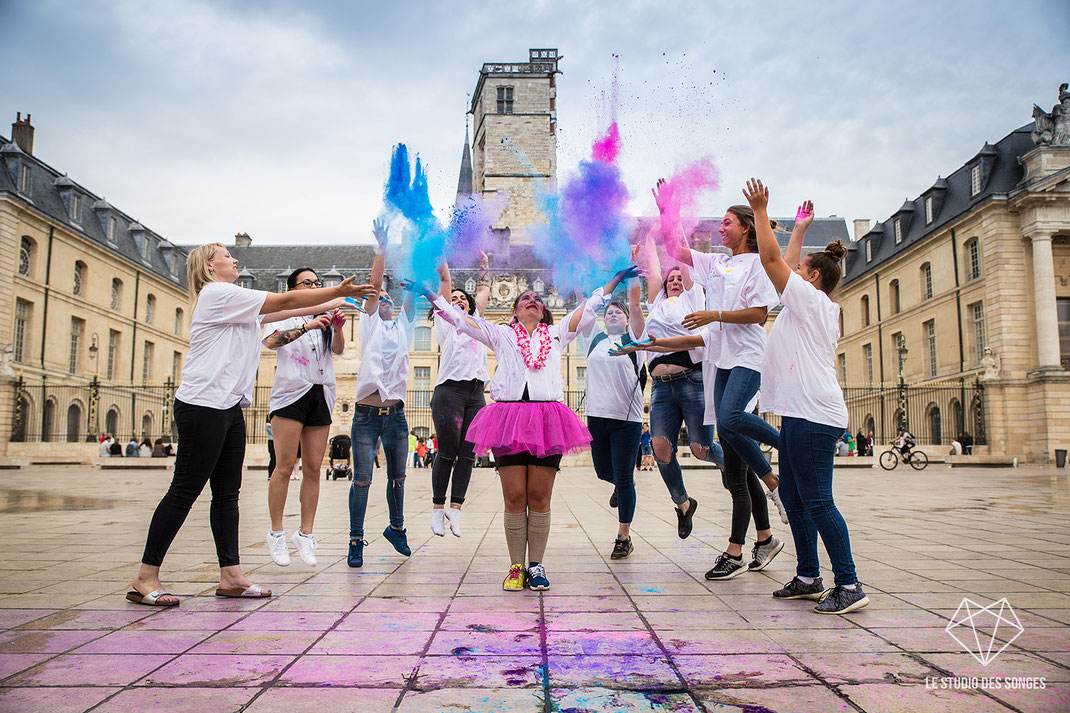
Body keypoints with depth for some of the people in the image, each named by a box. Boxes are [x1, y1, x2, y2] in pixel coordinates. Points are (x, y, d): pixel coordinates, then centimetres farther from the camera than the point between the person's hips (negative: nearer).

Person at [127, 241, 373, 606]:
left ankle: (231, 576, 9)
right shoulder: (218, 293, -7)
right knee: (184, 491, -7)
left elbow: (280, 312, 25)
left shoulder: (236, 304, 23)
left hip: (229, 408, 10)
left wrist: (331, 304, 23)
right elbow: (284, 301, -8)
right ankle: (145, 578, 0)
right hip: (203, 405, -10)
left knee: (227, 493, 7)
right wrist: (338, 291, -3)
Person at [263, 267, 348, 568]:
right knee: (285, 466, -8)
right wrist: (307, 326, -26)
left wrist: (338, 328, -17)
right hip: (290, 393, -4)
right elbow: (270, 340, -13)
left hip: (321, 396, 4)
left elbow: (339, 349, 3)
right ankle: (276, 533, 1)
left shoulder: (325, 319, 19)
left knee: (313, 468, 1)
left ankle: (305, 533, 6)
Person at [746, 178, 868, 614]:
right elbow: (785, 263, 32)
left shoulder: (809, 299, -6)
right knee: (793, 497, 12)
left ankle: (849, 585, -5)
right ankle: (808, 578, 19)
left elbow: (771, 257, -9)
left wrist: (761, 210, -2)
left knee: (817, 502, -9)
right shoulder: (823, 308, 20)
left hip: (813, 415, -10)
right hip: (801, 414, 10)